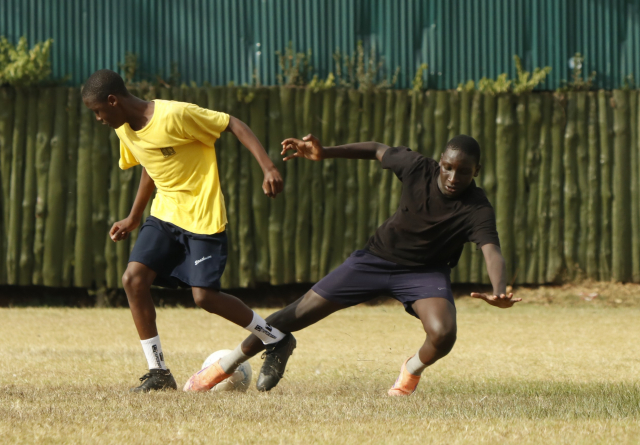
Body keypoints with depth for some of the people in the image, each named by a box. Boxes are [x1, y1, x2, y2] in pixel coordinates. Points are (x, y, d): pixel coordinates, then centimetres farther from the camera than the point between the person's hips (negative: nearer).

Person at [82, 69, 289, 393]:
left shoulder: (175, 116, -21)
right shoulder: (125, 131, 4)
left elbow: (233, 124, -16)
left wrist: (268, 168, -24)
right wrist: (133, 218, 26)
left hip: (202, 217, -7)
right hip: (165, 214, 7)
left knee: (204, 296, -13)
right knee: (133, 277, -12)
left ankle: (276, 340, 11)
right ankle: (159, 373, -4)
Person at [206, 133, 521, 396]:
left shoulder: (477, 209, -28)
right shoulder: (418, 168, -20)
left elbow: (492, 251, -44)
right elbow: (377, 150, -2)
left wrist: (500, 292, -64)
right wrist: (325, 153, -11)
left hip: (425, 274, -2)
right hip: (377, 257, 2)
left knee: (443, 334, -31)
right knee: (296, 317, 0)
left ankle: (412, 370, 6)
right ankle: (228, 364, 27)